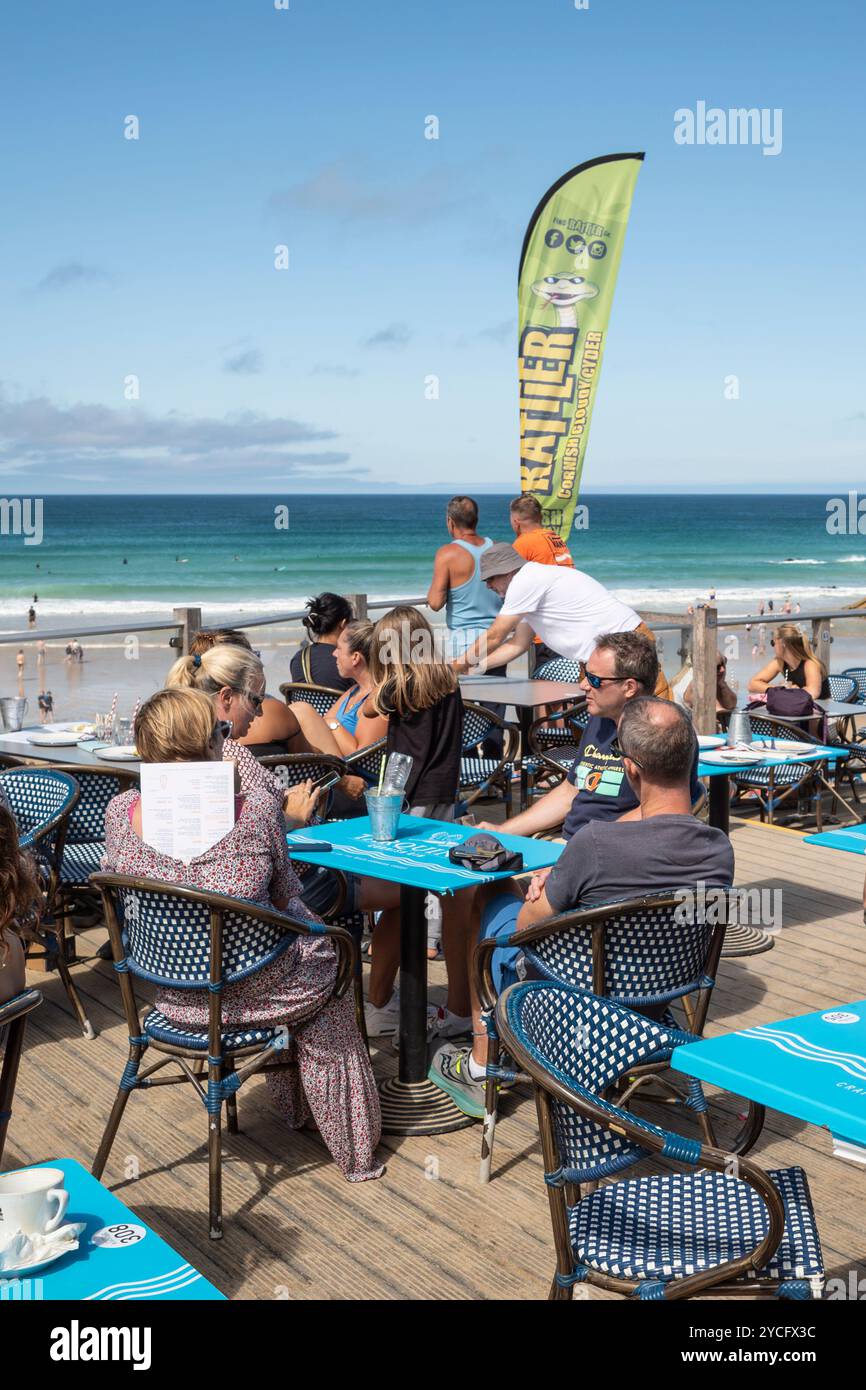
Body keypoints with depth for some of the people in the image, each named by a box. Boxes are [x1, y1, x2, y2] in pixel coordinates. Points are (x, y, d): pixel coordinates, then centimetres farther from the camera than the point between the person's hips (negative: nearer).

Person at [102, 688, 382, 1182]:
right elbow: (287, 898, -8)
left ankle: (294, 1107, 49)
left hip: (174, 999, 5)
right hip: (253, 993, -4)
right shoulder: (257, 810, -23)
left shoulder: (120, 812, -13)